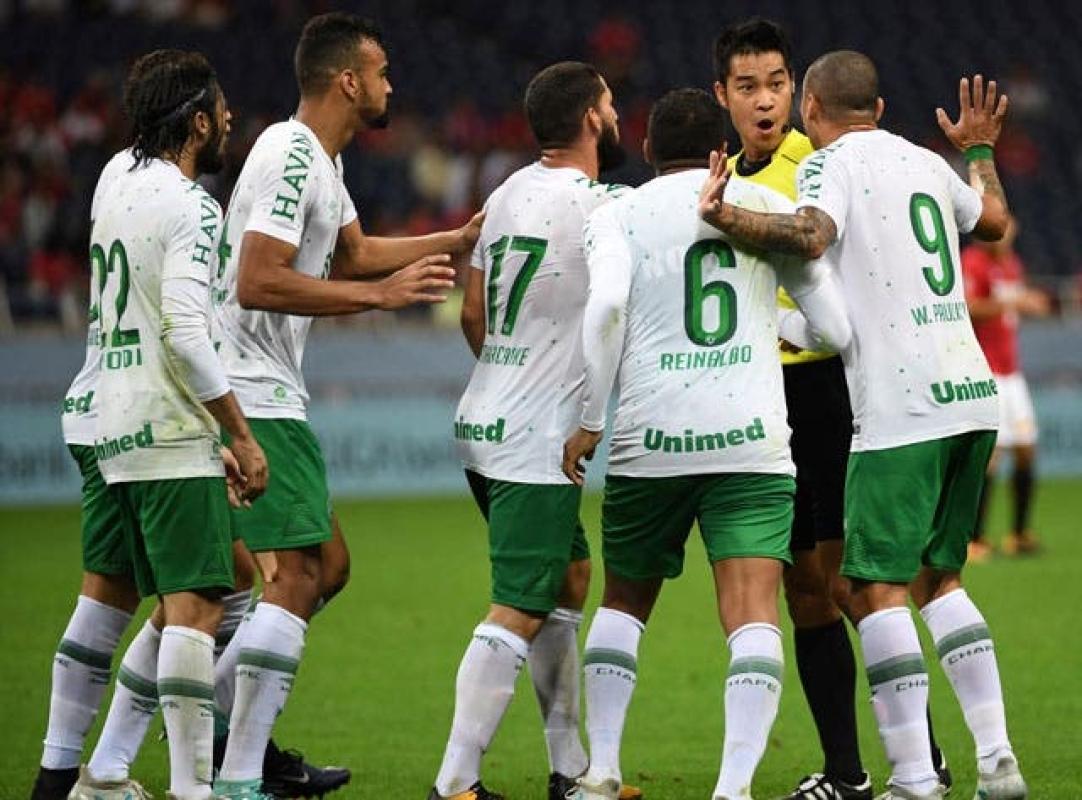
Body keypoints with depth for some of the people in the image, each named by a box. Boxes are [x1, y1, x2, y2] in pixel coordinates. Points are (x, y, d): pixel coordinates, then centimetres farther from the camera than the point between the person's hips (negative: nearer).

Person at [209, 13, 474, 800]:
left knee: (327, 564, 14)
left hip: (271, 389, 11)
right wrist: (382, 294, -23)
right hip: (255, 394, -11)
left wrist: (458, 241, 31)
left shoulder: (320, 159, 16)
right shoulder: (292, 158, -17)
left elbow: (352, 253, 32)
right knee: (298, 572, -13)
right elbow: (259, 283, -25)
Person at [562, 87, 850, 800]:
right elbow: (838, 329, 9)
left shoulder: (619, 215, 7)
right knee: (754, 617, -7)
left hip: (648, 442, 1)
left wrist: (589, 420, -5)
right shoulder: (770, 207, 10)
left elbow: (606, 307, -13)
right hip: (751, 441, -1)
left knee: (624, 602, 21)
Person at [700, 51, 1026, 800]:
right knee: (939, 577, 17)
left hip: (900, 407, -7)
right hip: (970, 396, 7)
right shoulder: (924, 162, 18)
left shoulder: (831, 163, -4)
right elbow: (993, 220, 38)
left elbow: (810, 235, -26)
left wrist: (722, 216, -23)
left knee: (877, 588, -4)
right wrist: (979, 149, 53)